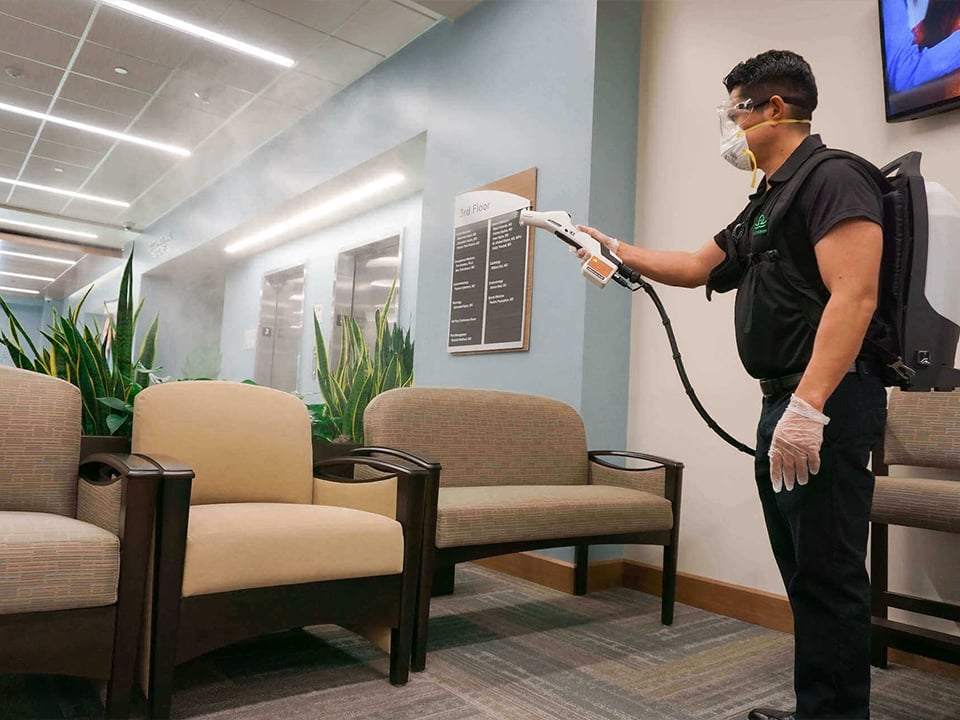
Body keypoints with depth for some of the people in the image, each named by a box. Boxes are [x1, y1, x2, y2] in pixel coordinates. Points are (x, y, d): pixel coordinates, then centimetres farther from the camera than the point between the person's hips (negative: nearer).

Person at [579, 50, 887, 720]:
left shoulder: (833, 179, -8)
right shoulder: (767, 202, 22)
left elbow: (854, 296, -20)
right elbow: (697, 267, 29)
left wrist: (808, 406, -27)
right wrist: (617, 248, 27)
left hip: (828, 404, -10)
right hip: (787, 403, 10)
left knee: (827, 574, -4)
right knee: (804, 570, 14)